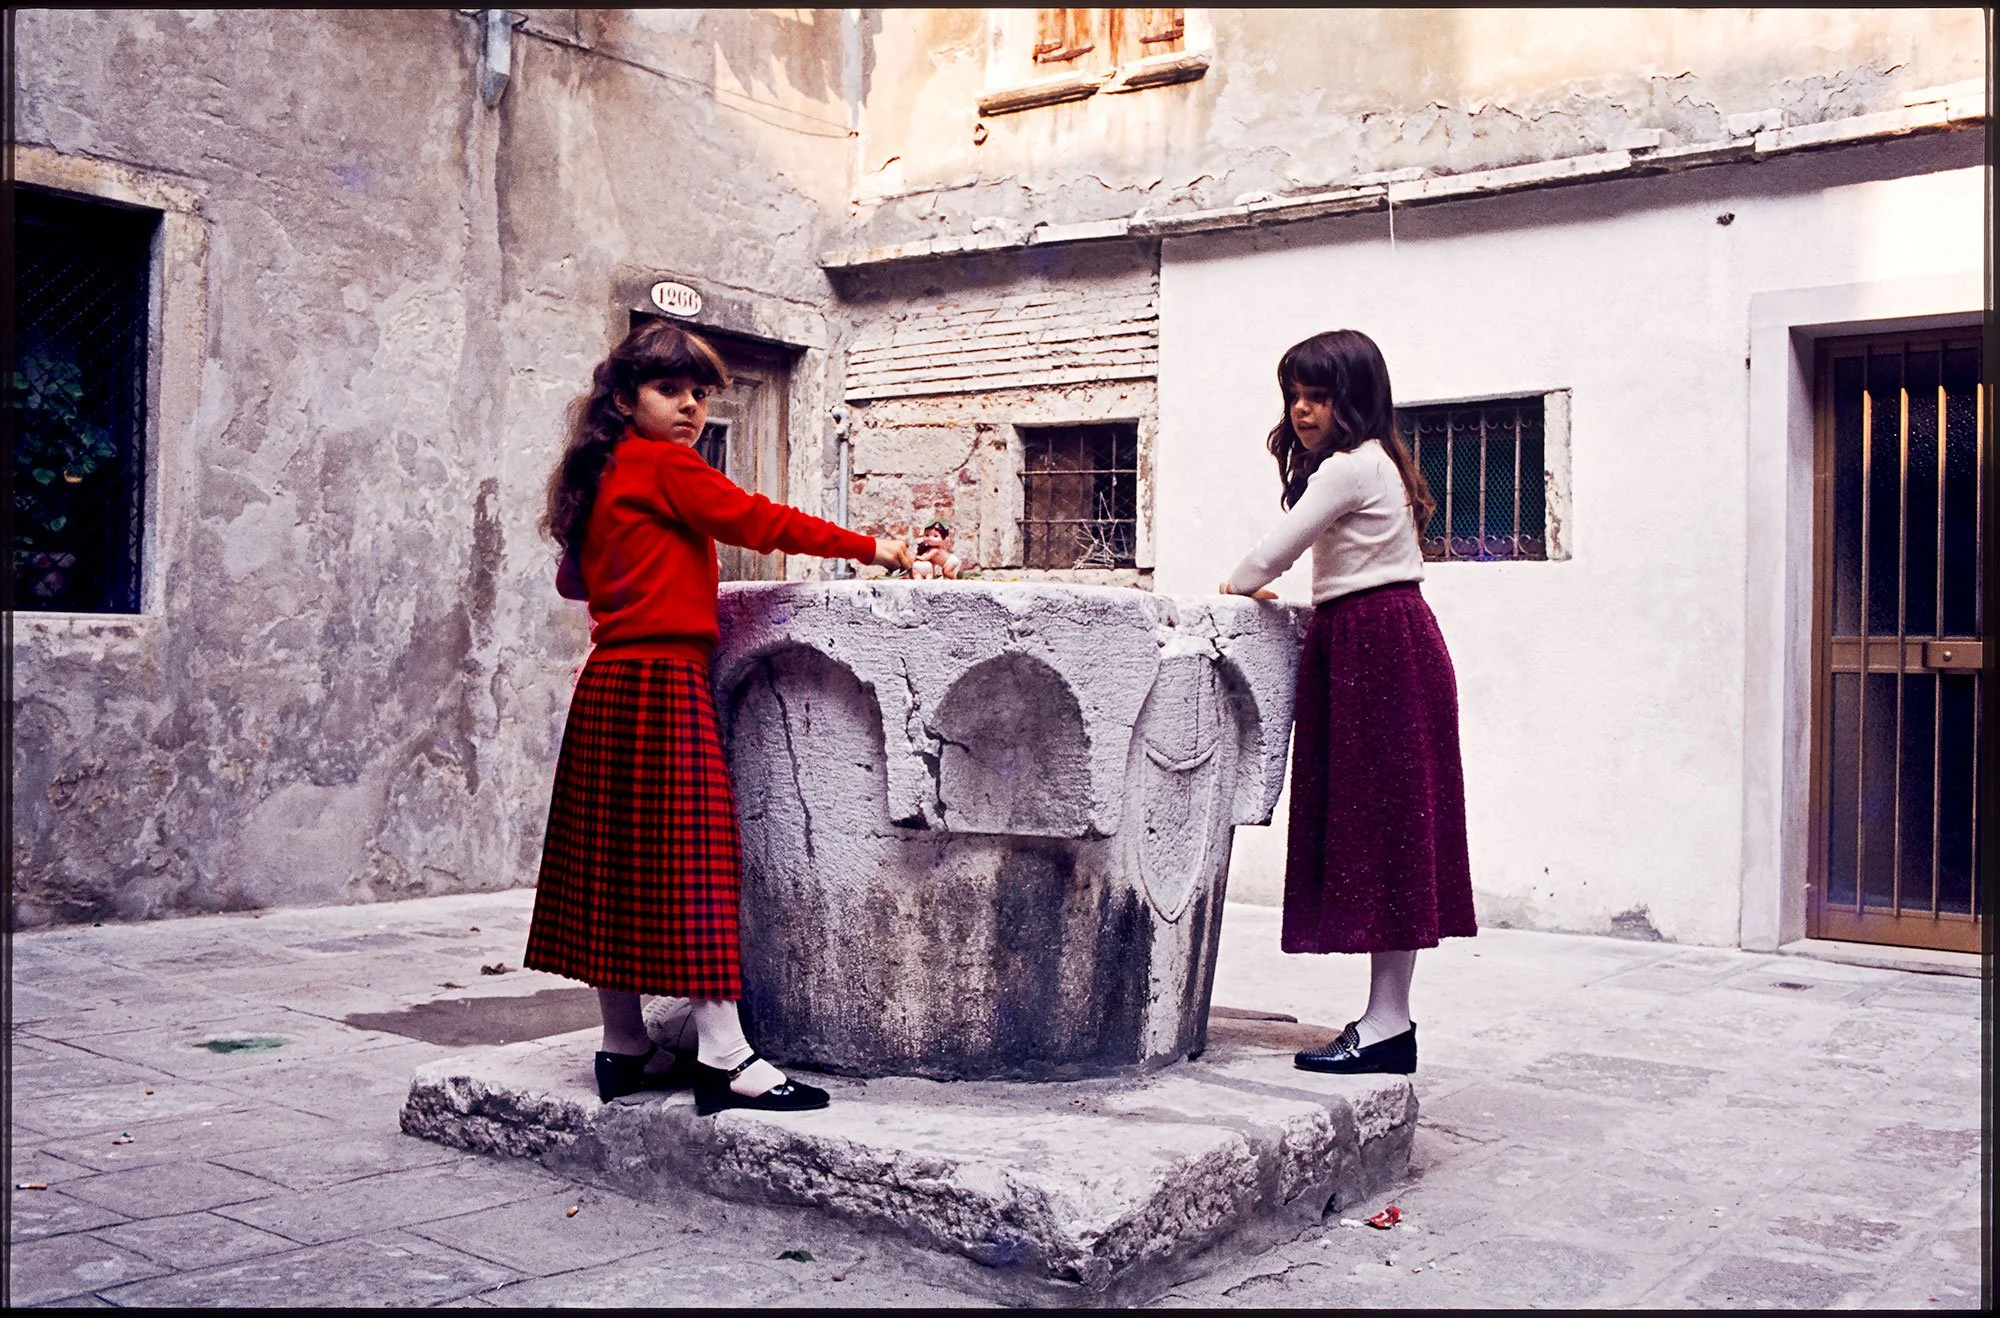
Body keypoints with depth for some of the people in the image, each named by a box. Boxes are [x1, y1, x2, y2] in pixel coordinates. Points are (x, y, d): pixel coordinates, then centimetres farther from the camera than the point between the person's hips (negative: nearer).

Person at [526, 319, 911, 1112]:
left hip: (609, 684, 9)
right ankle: (724, 1058, -9)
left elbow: (573, 580, 27)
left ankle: (624, 1049, 16)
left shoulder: (599, 476, 18)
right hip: (662, 681, -9)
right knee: (688, 862, -10)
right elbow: (759, 520, -10)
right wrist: (868, 547, -4)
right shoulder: (663, 466, -7)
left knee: (617, 867, 9)